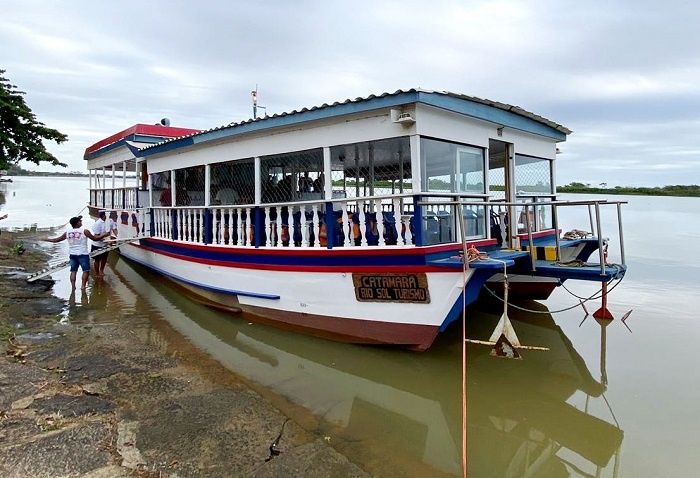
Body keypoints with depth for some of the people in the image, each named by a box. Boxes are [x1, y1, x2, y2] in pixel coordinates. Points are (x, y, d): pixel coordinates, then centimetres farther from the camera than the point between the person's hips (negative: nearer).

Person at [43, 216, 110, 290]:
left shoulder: (67, 232, 4)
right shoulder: (84, 231, -10)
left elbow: (56, 240, 12)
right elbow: (95, 238, -4)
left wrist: (46, 239, 30)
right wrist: (105, 234, 7)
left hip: (72, 254, 5)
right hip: (83, 254, -5)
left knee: (73, 271, 10)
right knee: (86, 270, 1)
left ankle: (73, 287, 9)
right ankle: (83, 286, -5)